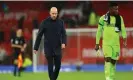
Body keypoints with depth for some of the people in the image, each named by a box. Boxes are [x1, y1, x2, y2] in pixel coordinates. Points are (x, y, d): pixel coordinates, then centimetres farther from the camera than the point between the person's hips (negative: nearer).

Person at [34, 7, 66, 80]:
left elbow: (63, 34, 0)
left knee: (58, 66, 3)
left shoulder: (60, 22, 3)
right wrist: (36, 48, -2)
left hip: (58, 48, 2)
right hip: (48, 48, -2)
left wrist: (63, 43, -20)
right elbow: (39, 36, -1)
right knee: (50, 67, -3)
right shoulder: (45, 22, -4)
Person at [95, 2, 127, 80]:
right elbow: (99, 31, 7)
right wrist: (97, 44, 8)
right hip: (106, 43, -2)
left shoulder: (120, 18, 6)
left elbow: (123, 29, 0)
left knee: (113, 61, 7)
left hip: (116, 43, 2)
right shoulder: (103, 18, 1)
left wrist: (124, 38, -18)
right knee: (108, 59, -15)